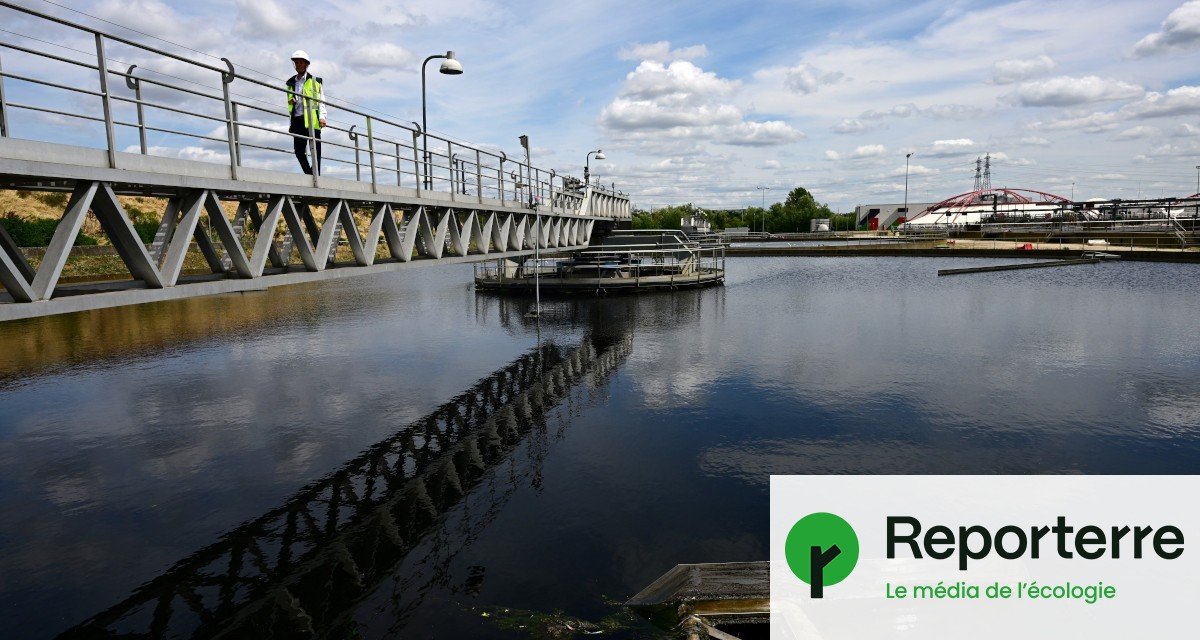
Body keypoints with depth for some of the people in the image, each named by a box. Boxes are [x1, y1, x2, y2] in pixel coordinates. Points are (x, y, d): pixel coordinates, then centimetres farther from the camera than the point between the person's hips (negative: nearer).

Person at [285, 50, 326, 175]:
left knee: (315, 149, -7)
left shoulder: (314, 80, 10)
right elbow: (290, 105, 24)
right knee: (298, 150, -2)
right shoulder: (291, 83, 22)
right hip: (297, 119, 4)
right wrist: (291, 123, 16)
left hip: (312, 119, -4)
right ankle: (309, 175, 9)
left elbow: (321, 100, 5)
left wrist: (322, 116, -9)